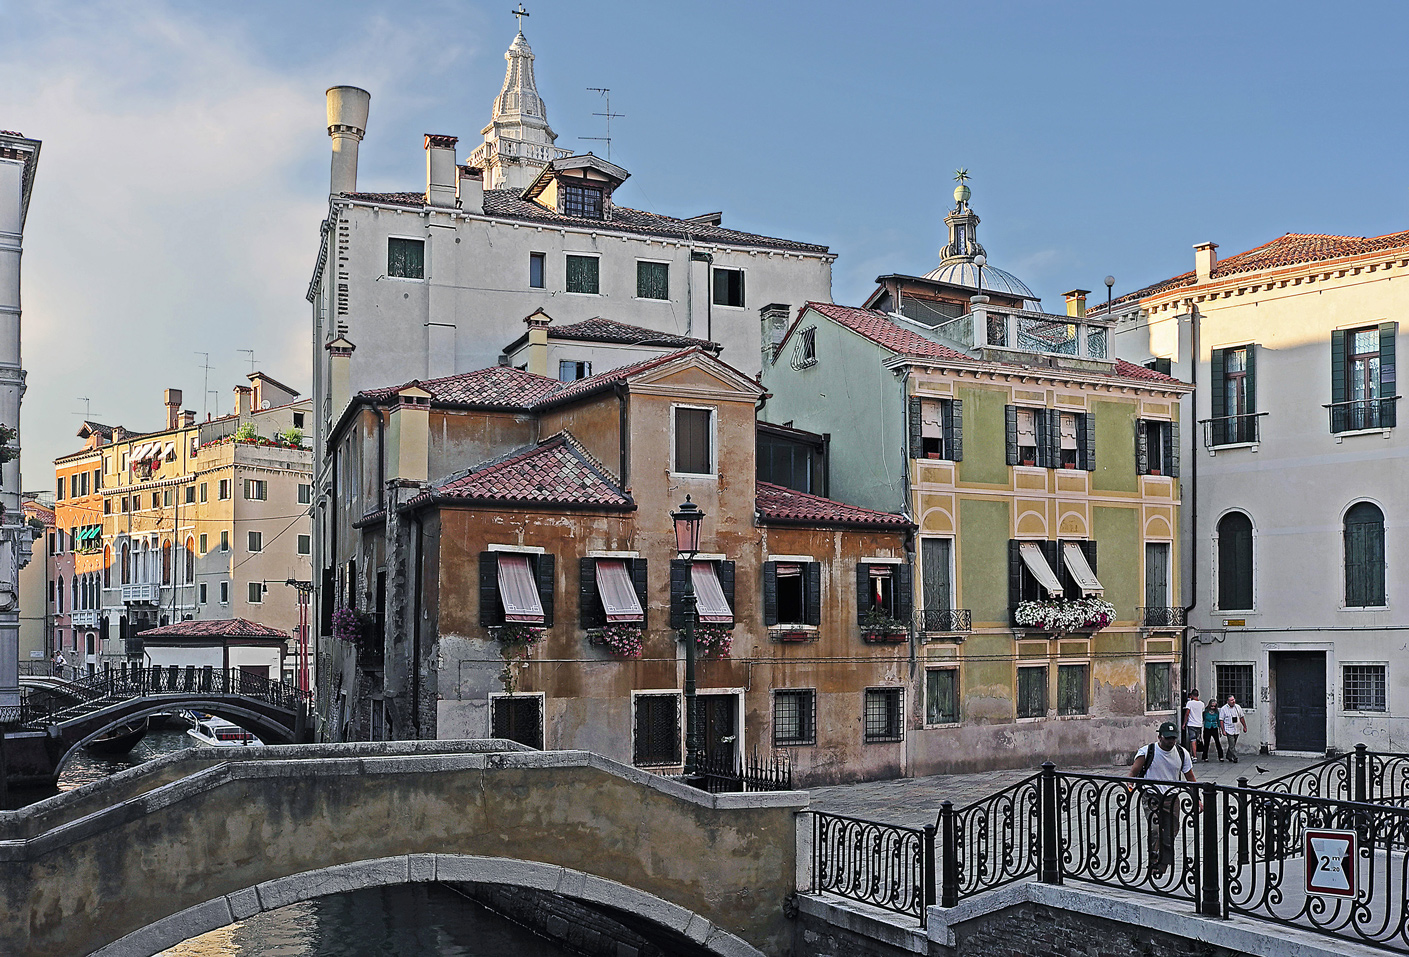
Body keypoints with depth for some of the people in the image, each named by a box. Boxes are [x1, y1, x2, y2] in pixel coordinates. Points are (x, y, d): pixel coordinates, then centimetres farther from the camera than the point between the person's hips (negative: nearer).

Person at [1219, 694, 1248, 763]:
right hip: (1229, 730, -5)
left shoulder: (1238, 707, 6)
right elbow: (1221, 720, -7)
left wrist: (1244, 727, 15)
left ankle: (1229, 756, 27)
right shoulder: (1223, 709, -7)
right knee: (1232, 745, -10)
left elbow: (1241, 717, 16)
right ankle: (1235, 758, -7)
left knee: (1233, 744, 13)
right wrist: (1223, 730, -12)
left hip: (1237, 730, 5)